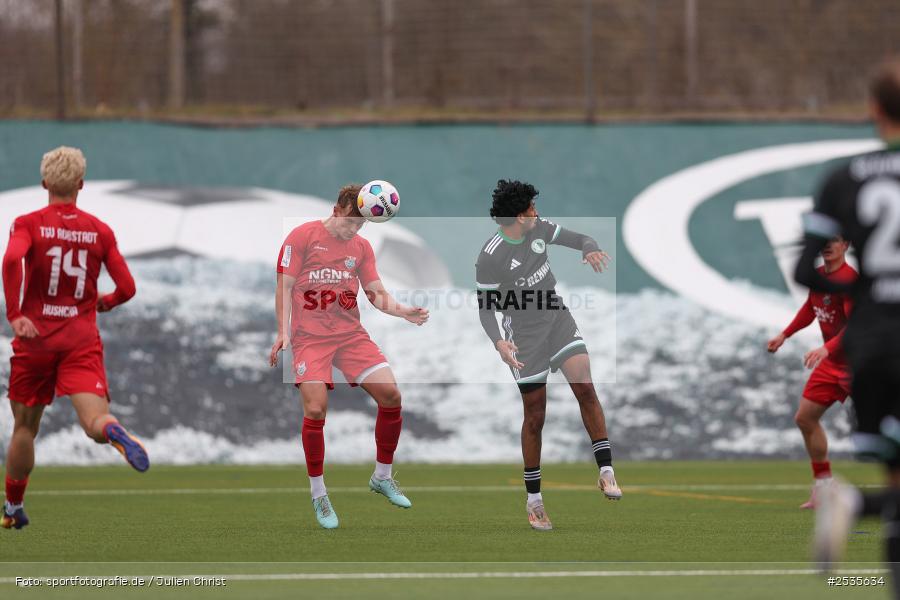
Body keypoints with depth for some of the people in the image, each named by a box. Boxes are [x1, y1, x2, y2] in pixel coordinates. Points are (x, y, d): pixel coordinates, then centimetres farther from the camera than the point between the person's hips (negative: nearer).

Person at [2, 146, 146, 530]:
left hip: (35, 339, 0)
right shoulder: (100, 231, 6)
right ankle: (114, 430, -51)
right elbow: (127, 288, 5)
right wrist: (104, 303, 27)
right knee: (95, 423, -14)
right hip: (82, 340, 0)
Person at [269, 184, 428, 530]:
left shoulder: (361, 247, 11)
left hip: (351, 335, 5)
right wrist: (282, 331, -12)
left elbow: (376, 293, 10)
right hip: (310, 336, -5)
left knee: (390, 394, -8)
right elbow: (285, 286, -3)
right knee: (315, 409, -19)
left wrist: (402, 311, -9)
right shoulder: (302, 237, -2)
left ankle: (382, 478, 12)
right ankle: (318, 495, -2)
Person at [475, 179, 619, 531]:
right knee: (535, 416, 2)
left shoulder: (539, 229, -4)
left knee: (585, 386, -16)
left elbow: (578, 239, 7)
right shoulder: (490, 258, -20)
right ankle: (533, 499, 16)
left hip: (559, 320, 4)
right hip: (524, 337, -4)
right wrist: (498, 342, -30)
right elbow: (485, 307, -13)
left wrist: (591, 250, -17)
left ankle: (606, 472, -16)